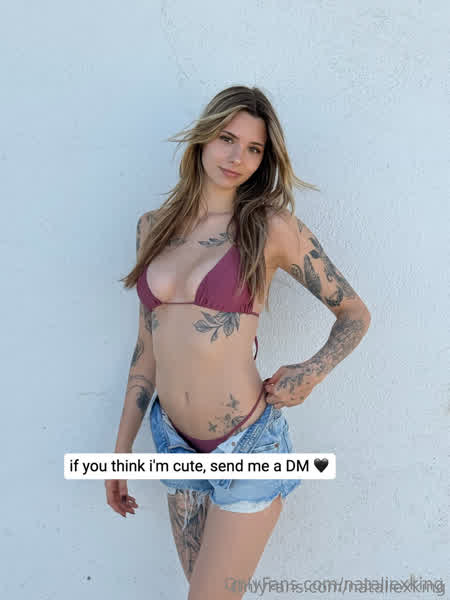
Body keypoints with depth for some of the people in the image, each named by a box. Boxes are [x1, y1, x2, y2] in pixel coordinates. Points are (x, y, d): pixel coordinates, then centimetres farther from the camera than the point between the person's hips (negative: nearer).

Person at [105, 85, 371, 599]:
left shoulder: (272, 226, -9)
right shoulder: (153, 226, 4)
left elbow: (355, 313, 1)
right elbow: (148, 344, 9)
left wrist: (311, 373, -16)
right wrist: (122, 447, 11)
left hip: (248, 443, -4)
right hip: (175, 443, 5)